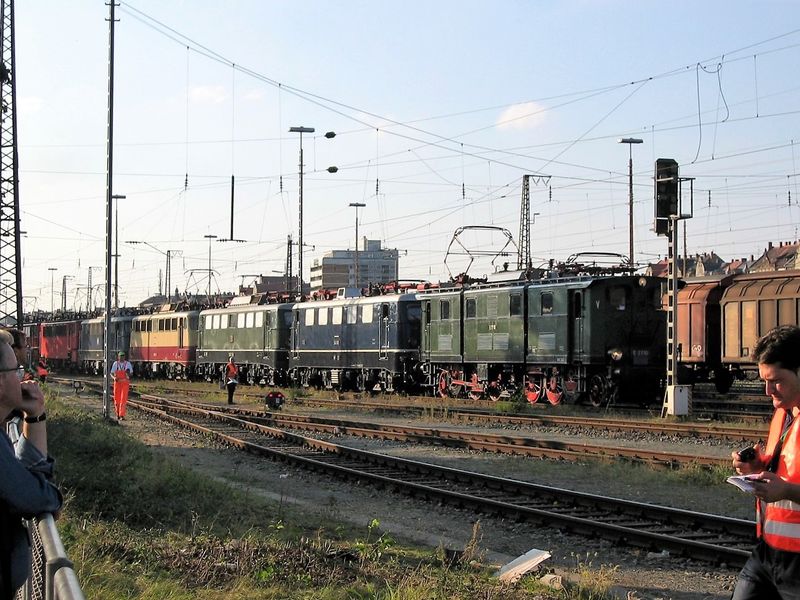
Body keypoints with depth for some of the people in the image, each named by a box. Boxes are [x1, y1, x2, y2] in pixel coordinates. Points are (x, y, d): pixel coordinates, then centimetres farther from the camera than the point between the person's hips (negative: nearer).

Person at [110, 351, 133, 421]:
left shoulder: (128, 364, -1)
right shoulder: (115, 364, 3)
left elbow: (131, 374, 5)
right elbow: (111, 373, 6)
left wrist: (128, 373, -19)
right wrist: (114, 377, -16)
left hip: (125, 383, -2)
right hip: (117, 383, 2)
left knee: (123, 399, -12)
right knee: (117, 399, 6)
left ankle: (122, 415, -12)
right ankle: (118, 414, 26)